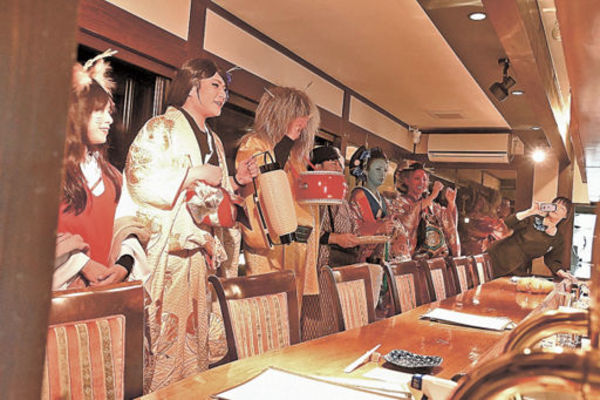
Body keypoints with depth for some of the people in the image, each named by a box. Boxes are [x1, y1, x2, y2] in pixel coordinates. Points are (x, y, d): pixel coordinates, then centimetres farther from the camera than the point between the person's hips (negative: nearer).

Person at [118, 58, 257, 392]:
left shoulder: (213, 140, 22)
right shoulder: (162, 128, -3)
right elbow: (139, 177, -17)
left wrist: (236, 181, 10)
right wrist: (196, 173, -16)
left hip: (198, 248, 8)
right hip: (165, 248, -7)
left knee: (194, 327, 10)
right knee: (165, 327, -6)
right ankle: (156, 391, 7)